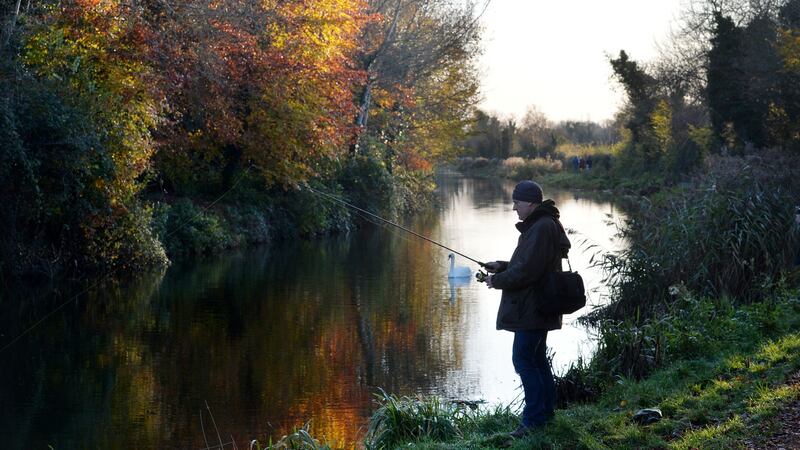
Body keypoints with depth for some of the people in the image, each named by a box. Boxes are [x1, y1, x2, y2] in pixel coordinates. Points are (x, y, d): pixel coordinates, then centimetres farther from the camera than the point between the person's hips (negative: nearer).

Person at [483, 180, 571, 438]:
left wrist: (497, 281, -12)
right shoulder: (539, 225, 16)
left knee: (523, 359, -9)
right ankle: (546, 412, 26)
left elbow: (528, 270, -24)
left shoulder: (542, 228, -19)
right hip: (535, 308, 11)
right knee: (537, 359, 17)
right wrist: (503, 266, 11)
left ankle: (534, 419, -6)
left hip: (533, 309, -11)